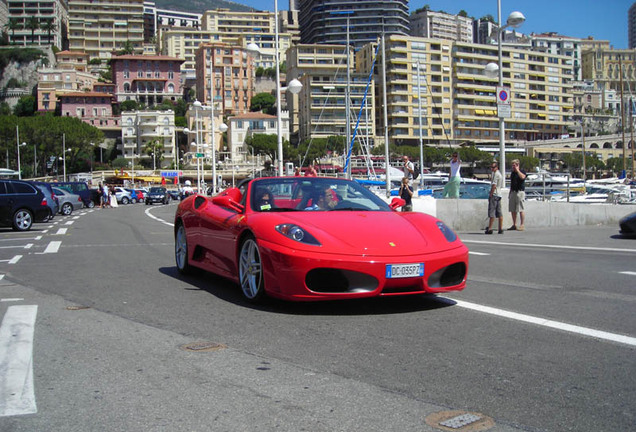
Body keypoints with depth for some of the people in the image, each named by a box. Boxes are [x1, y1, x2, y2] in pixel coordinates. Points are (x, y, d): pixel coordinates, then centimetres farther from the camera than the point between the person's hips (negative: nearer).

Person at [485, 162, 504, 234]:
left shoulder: (495, 174, -11)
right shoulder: (500, 174, 19)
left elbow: (494, 185, -17)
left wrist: (490, 194, -15)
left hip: (494, 194, -9)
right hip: (499, 194, 9)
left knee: (491, 212, -9)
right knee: (499, 212, 8)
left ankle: (490, 228, -10)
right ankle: (501, 229, 7)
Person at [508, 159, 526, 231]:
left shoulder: (522, 171, -3)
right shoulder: (512, 172, 16)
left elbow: (522, 177, -27)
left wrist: (517, 170, -15)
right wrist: (510, 192, 19)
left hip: (520, 192, -7)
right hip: (512, 192, 7)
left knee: (520, 210, -6)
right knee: (513, 210, 7)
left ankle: (522, 225, -3)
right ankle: (514, 225, 14)